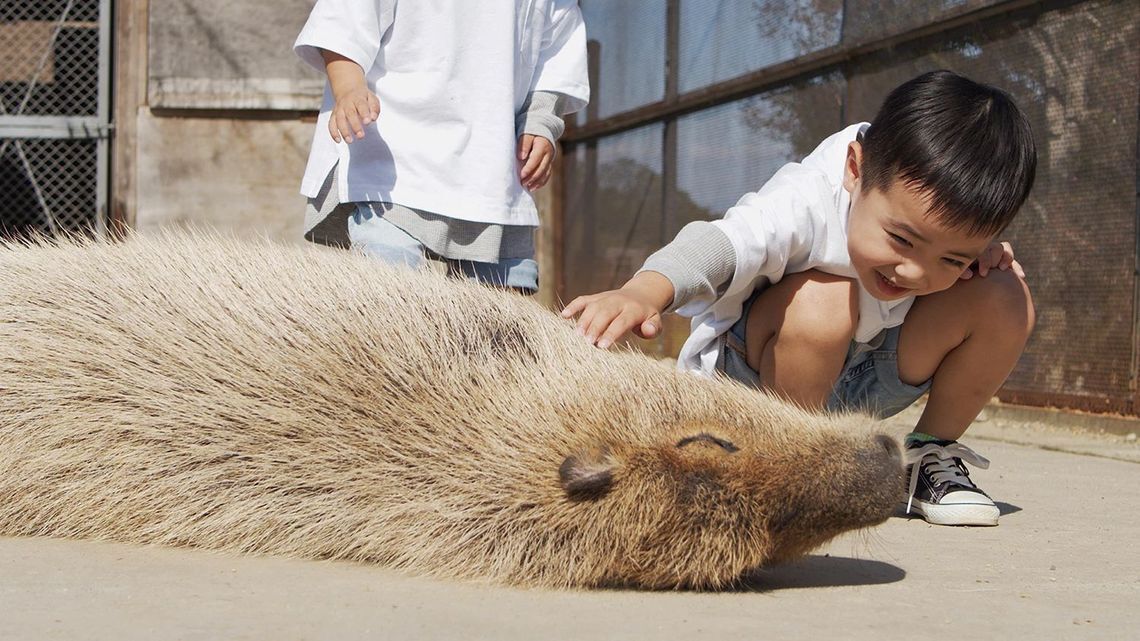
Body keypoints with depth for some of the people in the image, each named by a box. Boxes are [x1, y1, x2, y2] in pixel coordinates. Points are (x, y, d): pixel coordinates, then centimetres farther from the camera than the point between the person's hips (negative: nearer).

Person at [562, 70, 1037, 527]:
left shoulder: (939, 204, -18)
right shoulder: (808, 204, -34)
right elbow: (725, 244, -52)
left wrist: (978, 253, -18)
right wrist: (644, 291, -72)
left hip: (869, 388, 5)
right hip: (756, 371, -5)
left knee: (1005, 299, -18)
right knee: (820, 301, -39)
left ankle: (931, 456, 2)